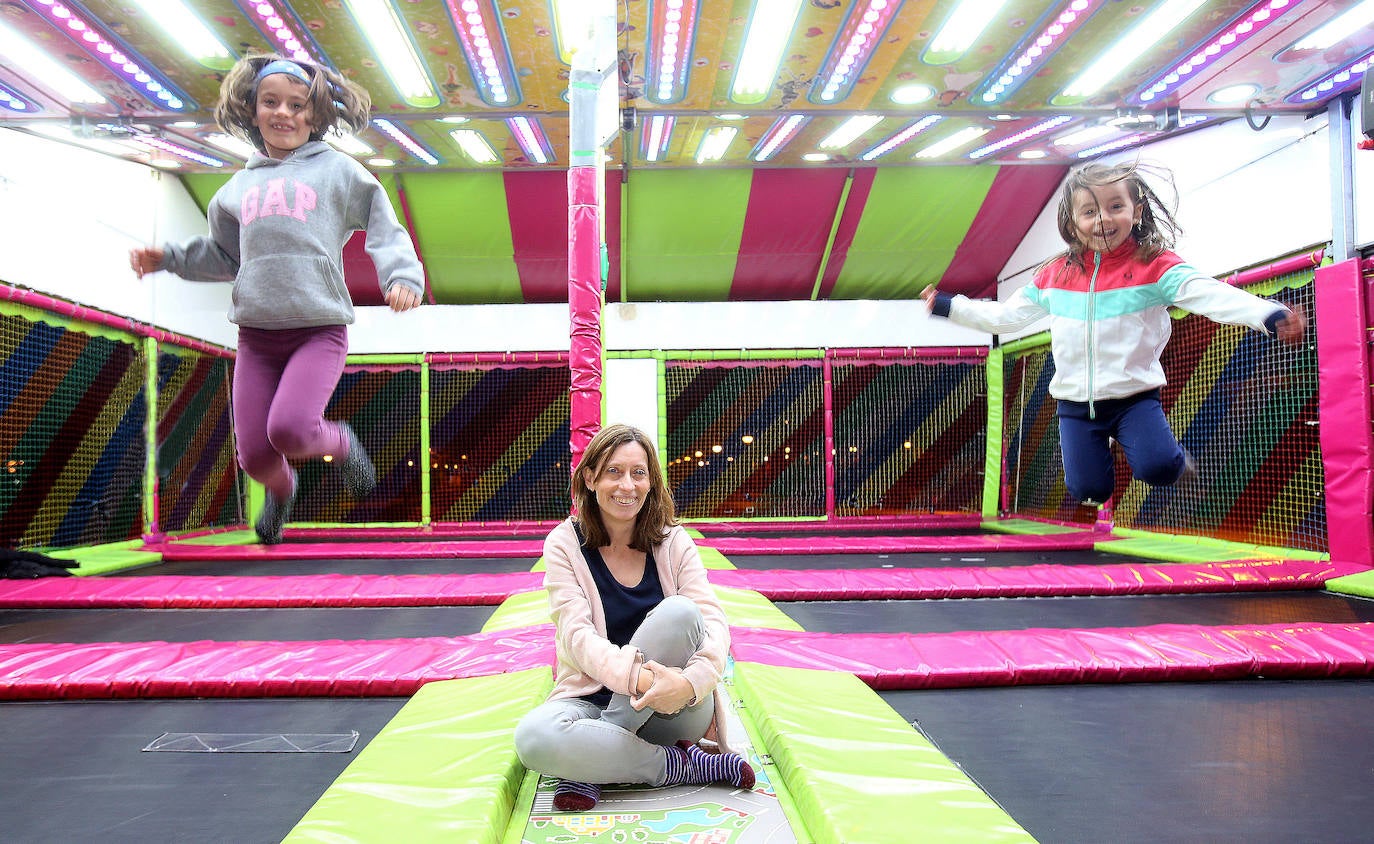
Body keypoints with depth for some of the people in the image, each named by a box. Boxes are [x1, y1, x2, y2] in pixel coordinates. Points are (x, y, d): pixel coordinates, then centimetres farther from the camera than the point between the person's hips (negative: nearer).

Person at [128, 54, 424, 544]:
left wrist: (402, 275, -17)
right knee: (253, 452, 2)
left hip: (320, 328, -4)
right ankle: (281, 490, 37)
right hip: (255, 332, 4)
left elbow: (384, 228, 1)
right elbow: (224, 256, 29)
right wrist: (167, 258, 16)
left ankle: (340, 443, 10)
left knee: (289, 428, -25)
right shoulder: (241, 185, 19)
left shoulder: (337, 169, 7)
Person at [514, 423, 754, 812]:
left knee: (679, 612, -28)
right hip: (594, 699, -1)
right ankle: (686, 764, -15)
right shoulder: (565, 543, -3)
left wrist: (691, 681, -33)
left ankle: (590, 767, -18)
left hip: (674, 712, 1)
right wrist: (639, 677, -33)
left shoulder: (673, 541, 1)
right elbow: (576, 634, -14)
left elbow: (714, 622, -10)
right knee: (533, 737, -34)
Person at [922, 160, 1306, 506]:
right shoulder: (1055, 274, 2)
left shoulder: (1155, 266, -9)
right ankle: (1101, 446, 35)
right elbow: (1005, 316, 11)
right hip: (1075, 403, 3)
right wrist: (949, 306, 7)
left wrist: (1270, 314, -41)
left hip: (1134, 396, -2)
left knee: (1157, 468, -23)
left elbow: (1210, 294, -24)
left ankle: (1176, 457, 15)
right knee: (1088, 490, 0)